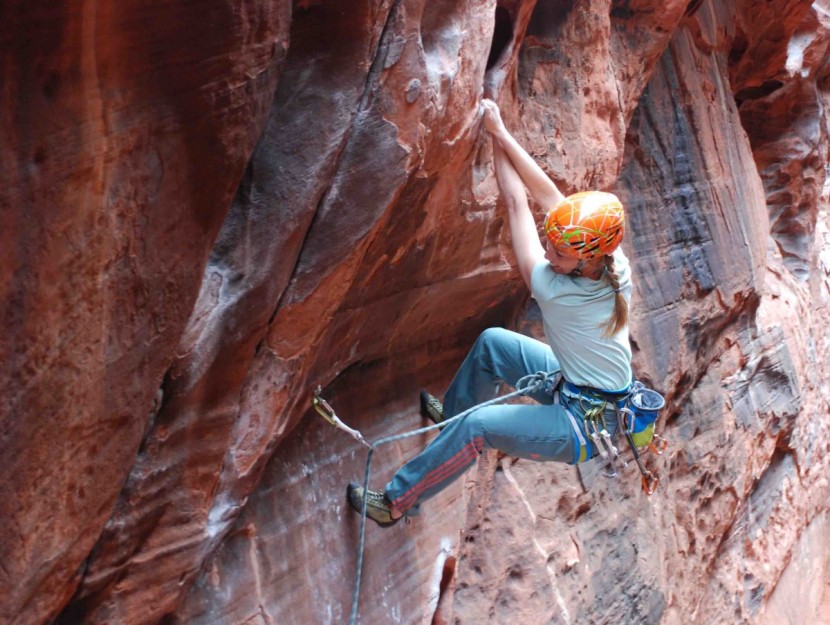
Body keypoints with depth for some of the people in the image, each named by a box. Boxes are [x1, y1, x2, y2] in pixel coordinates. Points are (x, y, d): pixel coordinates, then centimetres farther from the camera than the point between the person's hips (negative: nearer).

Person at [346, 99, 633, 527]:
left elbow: (517, 205, -25)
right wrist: (502, 134, -14)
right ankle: (452, 412, 38)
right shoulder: (615, 263, -16)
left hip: (586, 427, -9)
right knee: (491, 342, 13)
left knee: (477, 427, -21)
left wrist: (495, 137, -16)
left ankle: (396, 502, -4)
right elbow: (548, 196, -13)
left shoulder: (557, 291, -33)